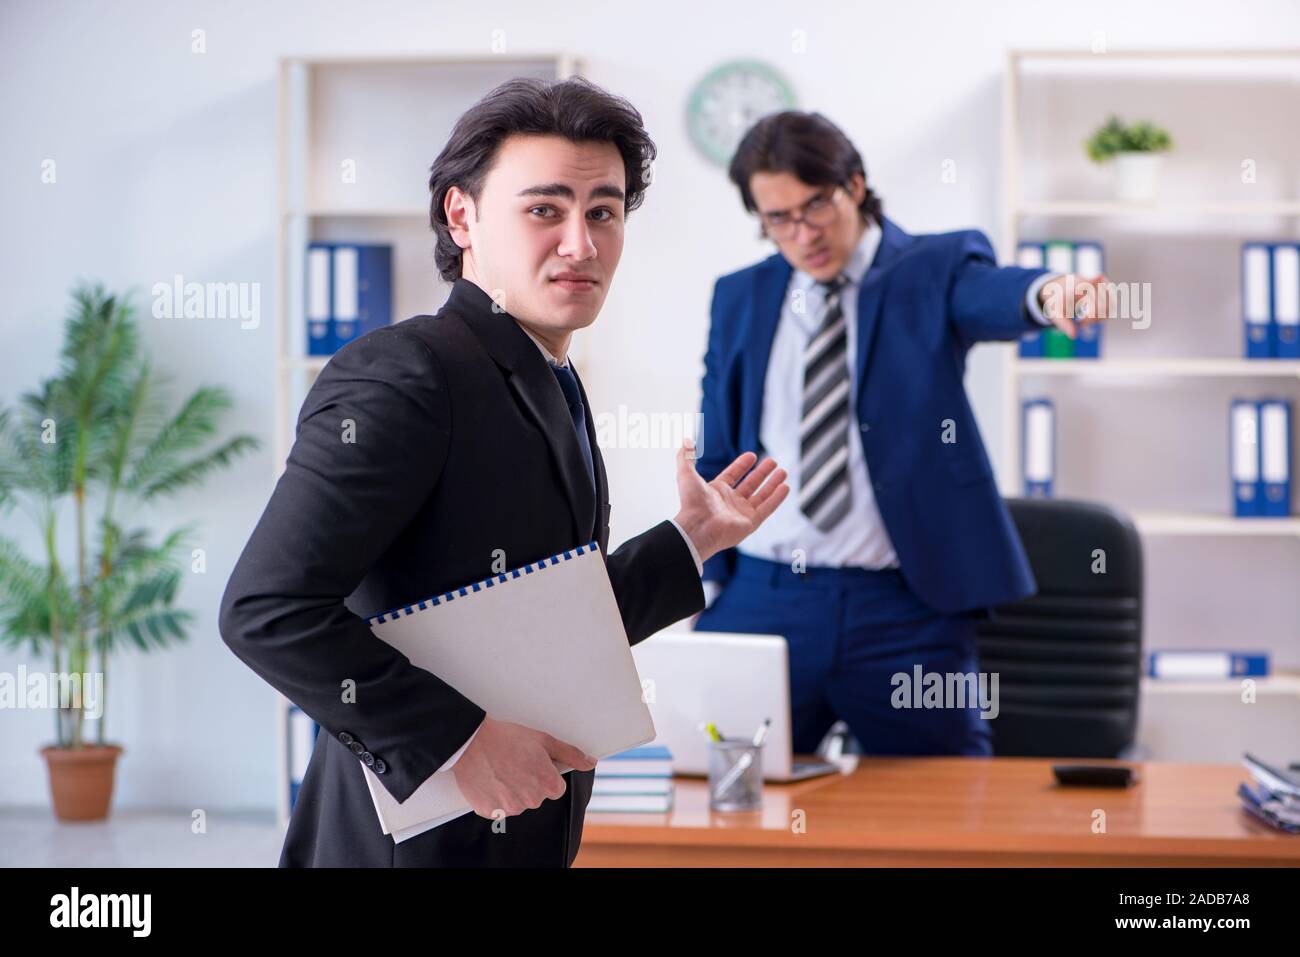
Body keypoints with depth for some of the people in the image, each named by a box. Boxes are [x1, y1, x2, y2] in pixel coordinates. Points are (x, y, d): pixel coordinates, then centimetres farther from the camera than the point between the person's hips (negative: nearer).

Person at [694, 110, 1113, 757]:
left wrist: (1049, 291, -45)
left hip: (903, 612, -2)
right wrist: (704, 581, 5)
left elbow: (994, 296, -22)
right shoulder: (740, 298, 12)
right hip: (759, 601, 3)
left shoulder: (934, 269, 1)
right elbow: (715, 455, 15)